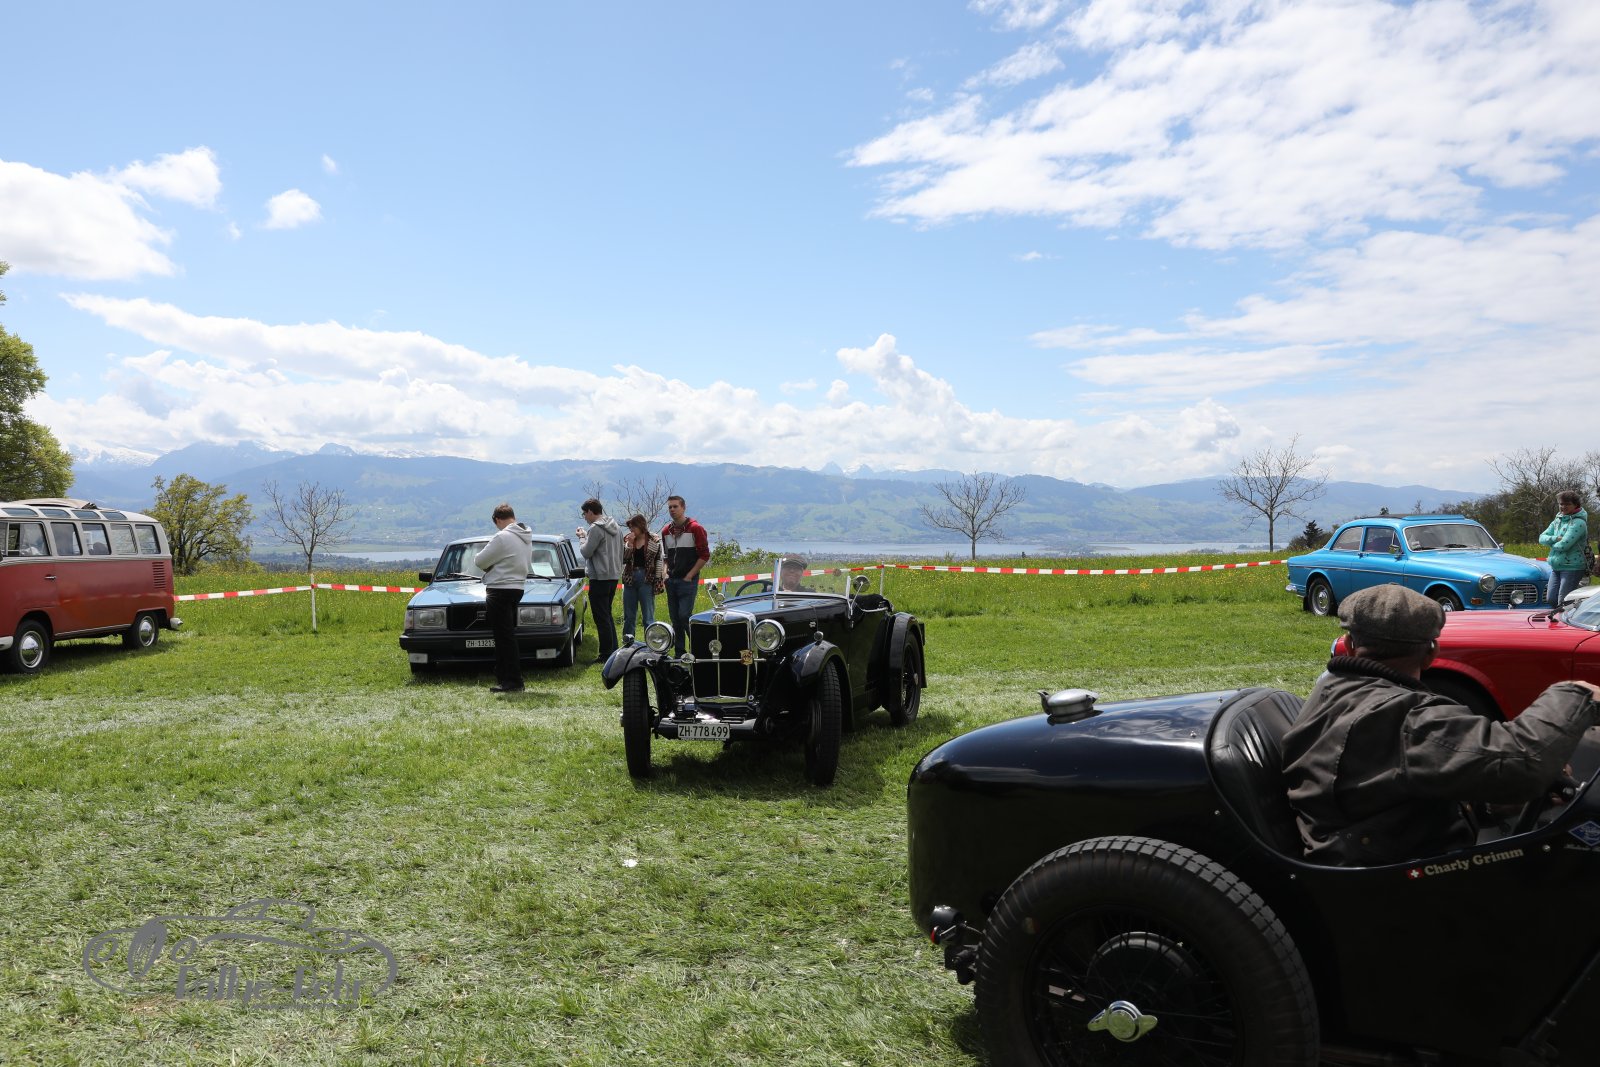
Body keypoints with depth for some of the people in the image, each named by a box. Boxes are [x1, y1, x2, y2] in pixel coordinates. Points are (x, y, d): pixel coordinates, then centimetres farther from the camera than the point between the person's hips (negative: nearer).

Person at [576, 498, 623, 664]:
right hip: (614, 576, 9)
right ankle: (614, 650, 20)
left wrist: (582, 537, 2)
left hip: (600, 578, -9)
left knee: (602, 618, -4)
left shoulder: (596, 528, -16)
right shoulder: (615, 527, 13)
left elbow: (586, 551, -14)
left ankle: (606, 654, -2)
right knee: (607, 615, 18)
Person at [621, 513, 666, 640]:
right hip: (630, 579, 4)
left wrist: (658, 582, -8)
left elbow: (659, 562, -2)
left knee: (648, 617, -3)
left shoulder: (654, 541, -3)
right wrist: (629, 544, -11)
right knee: (628, 617, 10)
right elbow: (623, 559, 0)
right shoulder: (627, 539, 7)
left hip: (646, 579, -4)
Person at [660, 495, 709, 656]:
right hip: (671, 581, 6)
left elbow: (705, 555, -8)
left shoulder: (695, 528, -6)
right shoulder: (666, 531, 12)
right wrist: (665, 572, 6)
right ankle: (679, 653, 15)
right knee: (675, 618, 8)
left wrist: (690, 576, -11)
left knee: (684, 616, -14)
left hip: (688, 580, -6)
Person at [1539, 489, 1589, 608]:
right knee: (1551, 600, 10)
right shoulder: (1557, 521, 12)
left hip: (1572, 568, -8)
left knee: (1563, 603, -7)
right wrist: (1555, 539, -12)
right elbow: (1542, 538, 6)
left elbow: (1564, 545, -21)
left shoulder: (1578, 522, -13)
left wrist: (1552, 543, -1)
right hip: (1556, 567, 8)